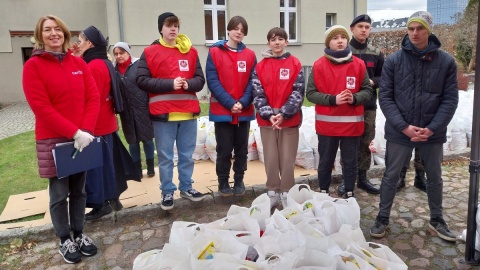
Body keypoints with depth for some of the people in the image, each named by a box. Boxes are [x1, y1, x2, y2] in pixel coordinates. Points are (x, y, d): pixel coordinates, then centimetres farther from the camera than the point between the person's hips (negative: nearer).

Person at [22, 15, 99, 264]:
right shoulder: (33, 66, -4)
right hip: (53, 140, -4)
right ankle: (65, 240, 21)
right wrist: (74, 132, -19)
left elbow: (93, 98, 2)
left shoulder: (78, 63, 8)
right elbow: (41, 107, -13)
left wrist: (86, 130, -12)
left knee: (79, 190, 13)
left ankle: (79, 234, 27)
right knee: (59, 194, 5)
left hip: (82, 138, 4)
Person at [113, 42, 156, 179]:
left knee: (147, 138, 6)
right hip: (126, 111, 4)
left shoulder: (139, 64, -6)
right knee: (132, 140, 12)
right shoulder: (114, 69, 4)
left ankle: (150, 167, 21)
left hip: (142, 108, -3)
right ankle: (137, 169, 24)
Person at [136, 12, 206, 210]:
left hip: (188, 112, 3)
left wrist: (188, 84, -15)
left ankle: (186, 187, 28)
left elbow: (200, 79, 6)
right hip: (162, 114, -2)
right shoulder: (149, 52, 1)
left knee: (187, 155, 13)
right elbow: (142, 81, -7)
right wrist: (170, 84, -15)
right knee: (165, 157, 6)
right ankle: (167, 192, 19)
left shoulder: (191, 52, 8)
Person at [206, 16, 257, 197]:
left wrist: (243, 103, -14)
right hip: (222, 111, -2)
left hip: (244, 112, 3)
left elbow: (252, 82, 2)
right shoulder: (214, 52, -1)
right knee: (224, 150, 4)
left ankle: (239, 181, 26)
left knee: (242, 149, 11)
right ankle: (223, 183, 20)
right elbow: (212, 81, -8)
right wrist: (230, 103, -15)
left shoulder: (250, 55, 6)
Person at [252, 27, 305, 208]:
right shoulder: (260, 66, 5)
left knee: (287, 159, 4)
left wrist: (283, 114, -16)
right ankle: (273, 192, 21)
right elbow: (258, 94, -1)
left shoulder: (296, 65, 2)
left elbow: (298, 92, -5)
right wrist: (269, 115, -14)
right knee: (270, 158, 8)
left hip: (290, 119, -1)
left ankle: (287, 193, 18)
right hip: (267, 120, 1)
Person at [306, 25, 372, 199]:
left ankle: (350, 194, 25)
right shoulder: (319, 65, -2)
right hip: (326, 123, -1)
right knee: (326, 161, 10)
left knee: (350, 161, 11)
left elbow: (367, 91, 6)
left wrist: (354, 98, -15)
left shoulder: (359, 64, 3)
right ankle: (323, 193, 24)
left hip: (352, 123, 2)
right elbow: (310, 93, -5)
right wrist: (333, 99, -17)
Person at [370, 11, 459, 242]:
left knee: (435, 178, 17)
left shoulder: (446, 61, -2)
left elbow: (450, 99, -2)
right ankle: (382, 218, 26)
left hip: (433, 133, 2)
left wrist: (432, 128, -14)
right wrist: (404, 127, -15)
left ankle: (436, 220, 37)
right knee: (391, 176, 9)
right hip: (399, 132, -1)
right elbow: (385, 97, -6)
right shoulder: (393, 60, -4)